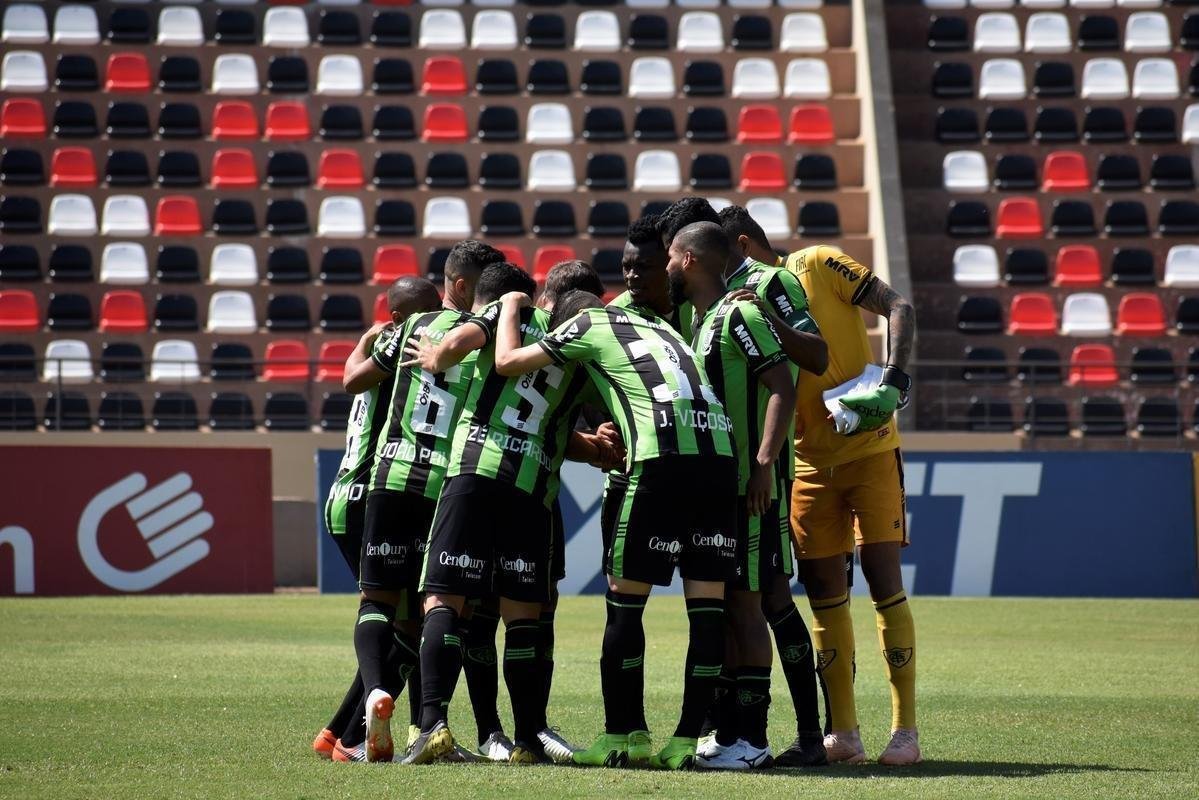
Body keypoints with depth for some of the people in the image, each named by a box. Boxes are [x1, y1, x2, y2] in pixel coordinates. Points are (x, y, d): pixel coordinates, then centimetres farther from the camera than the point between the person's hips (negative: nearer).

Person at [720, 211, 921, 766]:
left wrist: (894, 377, -23)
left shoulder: (818, 267, -6)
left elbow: (898, 309, -11)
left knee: (883, 578, -8)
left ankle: (905, 730, -6)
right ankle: (843, 732, 8)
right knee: (823, 590, 3)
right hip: (811, 464, 6)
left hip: (869, 449, -6)